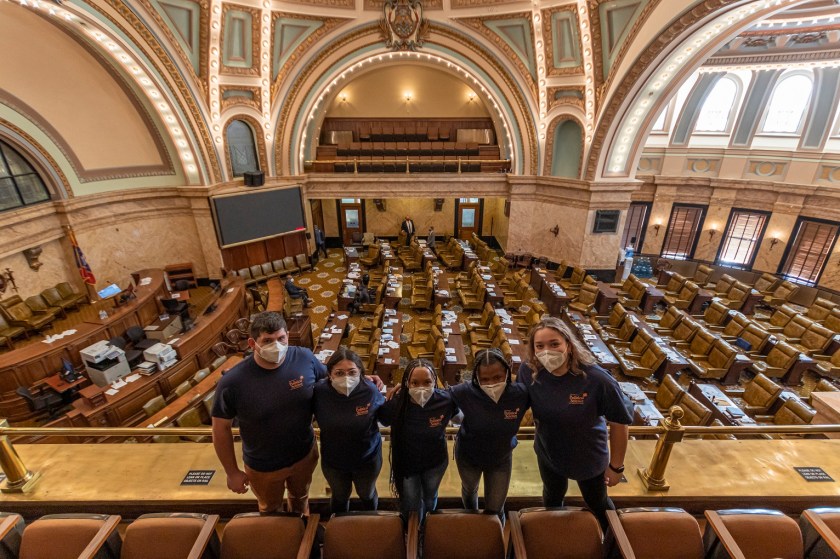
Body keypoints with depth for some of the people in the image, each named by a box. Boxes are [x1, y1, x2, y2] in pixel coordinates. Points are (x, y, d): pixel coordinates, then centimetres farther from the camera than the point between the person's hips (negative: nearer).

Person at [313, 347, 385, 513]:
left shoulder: (371, 391, -28)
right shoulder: (319, 392, -27)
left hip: (367, 459, 0)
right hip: (333, 461, 1)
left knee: (367, 495, 30)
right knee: (340, 497, 30)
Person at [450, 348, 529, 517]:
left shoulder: (520, 394, -31)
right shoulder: (465, 392, -35)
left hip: (501, 458, 0)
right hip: (468, 455, 1)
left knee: (495, 510, 16)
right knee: (469, 490, 32)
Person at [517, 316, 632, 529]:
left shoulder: (597, 379, -34)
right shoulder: (528, 372, -27)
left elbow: (619, 422, -19)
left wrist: (616, 466, -10)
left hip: (589, 457, -2)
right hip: (547, 453, 3)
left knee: (597, 503, 27)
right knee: (552, 497, 31)